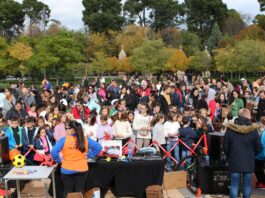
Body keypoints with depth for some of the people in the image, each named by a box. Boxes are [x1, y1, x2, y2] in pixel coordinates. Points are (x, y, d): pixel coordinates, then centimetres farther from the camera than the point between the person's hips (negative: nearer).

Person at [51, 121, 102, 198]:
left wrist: (59, 160, -3)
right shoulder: (85, 139, -3)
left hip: (67, 170, -2)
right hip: (82, 170, 3)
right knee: (80, 192, 12)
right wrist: (88, 156, 5)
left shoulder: (64, 140, -13)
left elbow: (54, 152, -20)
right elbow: (98, 147, -1)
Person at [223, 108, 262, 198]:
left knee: (234, 185, 5)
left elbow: (225, 146, 1)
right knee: (247, 185, 9)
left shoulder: (230, 129, -6)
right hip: (249, 162, 0)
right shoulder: (253, 130, -7)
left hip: (234, 161, 0)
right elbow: (258, 147, 1)